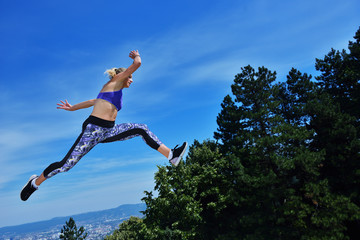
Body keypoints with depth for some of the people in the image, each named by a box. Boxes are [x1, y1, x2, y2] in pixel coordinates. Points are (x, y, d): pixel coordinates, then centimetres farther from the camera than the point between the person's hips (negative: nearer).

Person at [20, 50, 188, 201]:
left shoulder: (118, 93, 23)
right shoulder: (115, 81, 3)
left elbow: (94, 101, 32)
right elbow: (137, 64, -3)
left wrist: (72, 108, 41)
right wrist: (136, 56, 19)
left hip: (109, 131, 8)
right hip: (94, 129, -8)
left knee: (142, 129, 1)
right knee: (66, 164, -5)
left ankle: (172, 156, -1)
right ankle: (35, 182, 19)